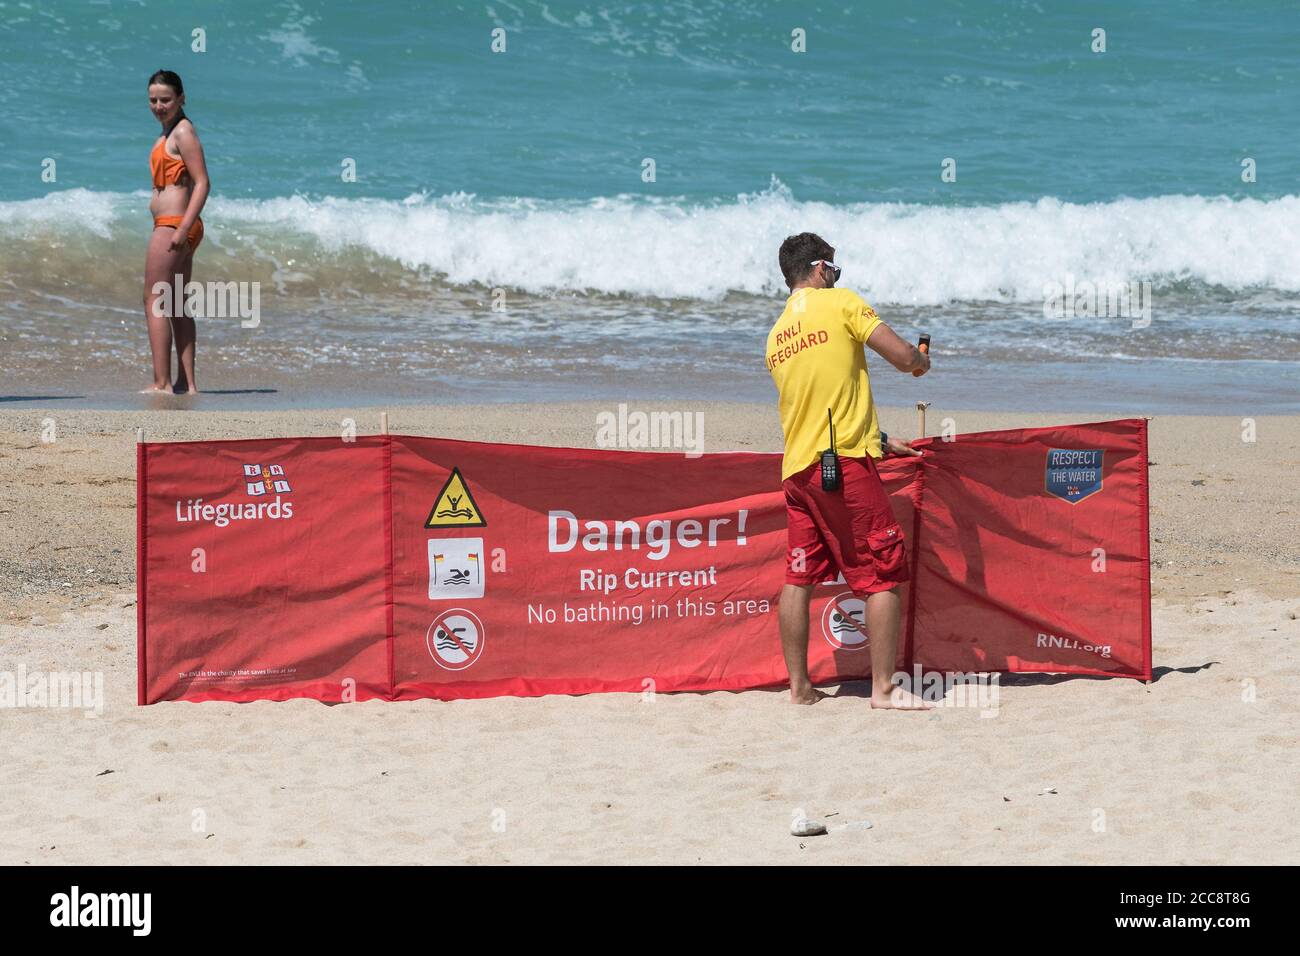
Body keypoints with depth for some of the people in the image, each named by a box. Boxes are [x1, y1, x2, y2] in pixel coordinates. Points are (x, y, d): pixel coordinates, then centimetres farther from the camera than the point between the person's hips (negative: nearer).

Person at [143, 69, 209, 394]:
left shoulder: (183, 132, -12)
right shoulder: (170, 133, 17)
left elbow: (202, 183, -19)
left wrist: (183, 229, -24)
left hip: (172, 226, -11)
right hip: (176, 228, 11)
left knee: (154, 301, -9)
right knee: (177, 306, 12)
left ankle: (161, 382, -12)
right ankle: (187, 383, 14)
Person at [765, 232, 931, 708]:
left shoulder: (776, 335, 17)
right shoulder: (841, 303, -4)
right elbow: (902, 356, -9)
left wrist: (879, 441, 31)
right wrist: (922, 361, 15)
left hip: (796, 468, 7)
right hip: (845, 464, -7)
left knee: (798, 579, 10)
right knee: (884, 576, -1)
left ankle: (799, 686, 13)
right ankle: (884, 687, -4)